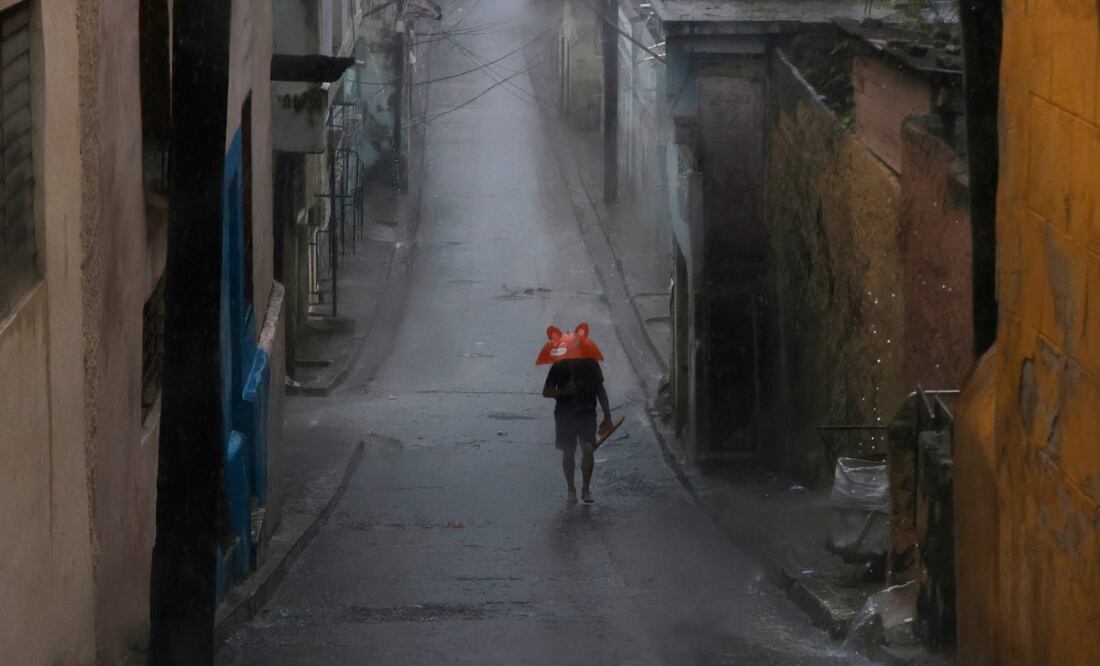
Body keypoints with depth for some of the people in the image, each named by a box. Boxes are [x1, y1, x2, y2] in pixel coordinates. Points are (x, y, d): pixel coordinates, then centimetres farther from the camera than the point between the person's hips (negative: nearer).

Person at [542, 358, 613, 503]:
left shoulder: (591, 364, 5)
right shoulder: (560, 366, -2)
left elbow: (600, 390, 12)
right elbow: (546, 392, 0)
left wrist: (607, 417, 9)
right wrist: (565, 391, -19)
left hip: (587, 413, 0)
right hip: (565, 414, 0)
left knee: (588, 449, -16)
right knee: (568, 453, 6)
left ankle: (586, 489, -4)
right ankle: (571, 489, 22)